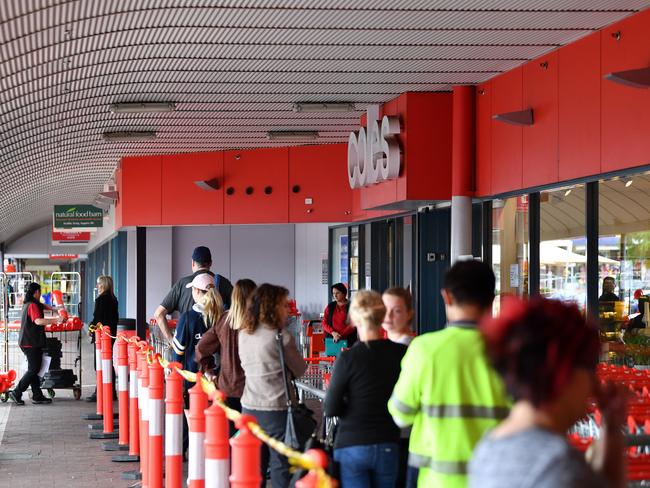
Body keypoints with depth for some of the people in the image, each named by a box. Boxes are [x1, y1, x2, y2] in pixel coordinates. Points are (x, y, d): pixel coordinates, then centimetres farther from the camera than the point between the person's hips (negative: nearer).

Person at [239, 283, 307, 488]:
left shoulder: (243, 335, 5)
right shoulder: (282, 338, -14)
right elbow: (299, 370, -3)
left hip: (249, 407, 6)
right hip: (276, 409, -6)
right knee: (281, 466, 2)